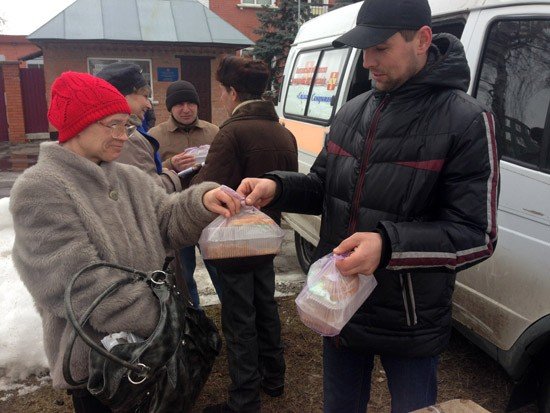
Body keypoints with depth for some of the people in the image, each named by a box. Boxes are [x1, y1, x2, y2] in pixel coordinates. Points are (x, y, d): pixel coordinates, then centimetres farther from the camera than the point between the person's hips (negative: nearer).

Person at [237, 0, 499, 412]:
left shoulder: (466, 121, -15)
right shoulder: (352, 112, 3)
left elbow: (477, 236, -19)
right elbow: (323, 187, 10)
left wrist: (388, 245, -35)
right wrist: (276, 187, -11)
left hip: (410, 327, -5)